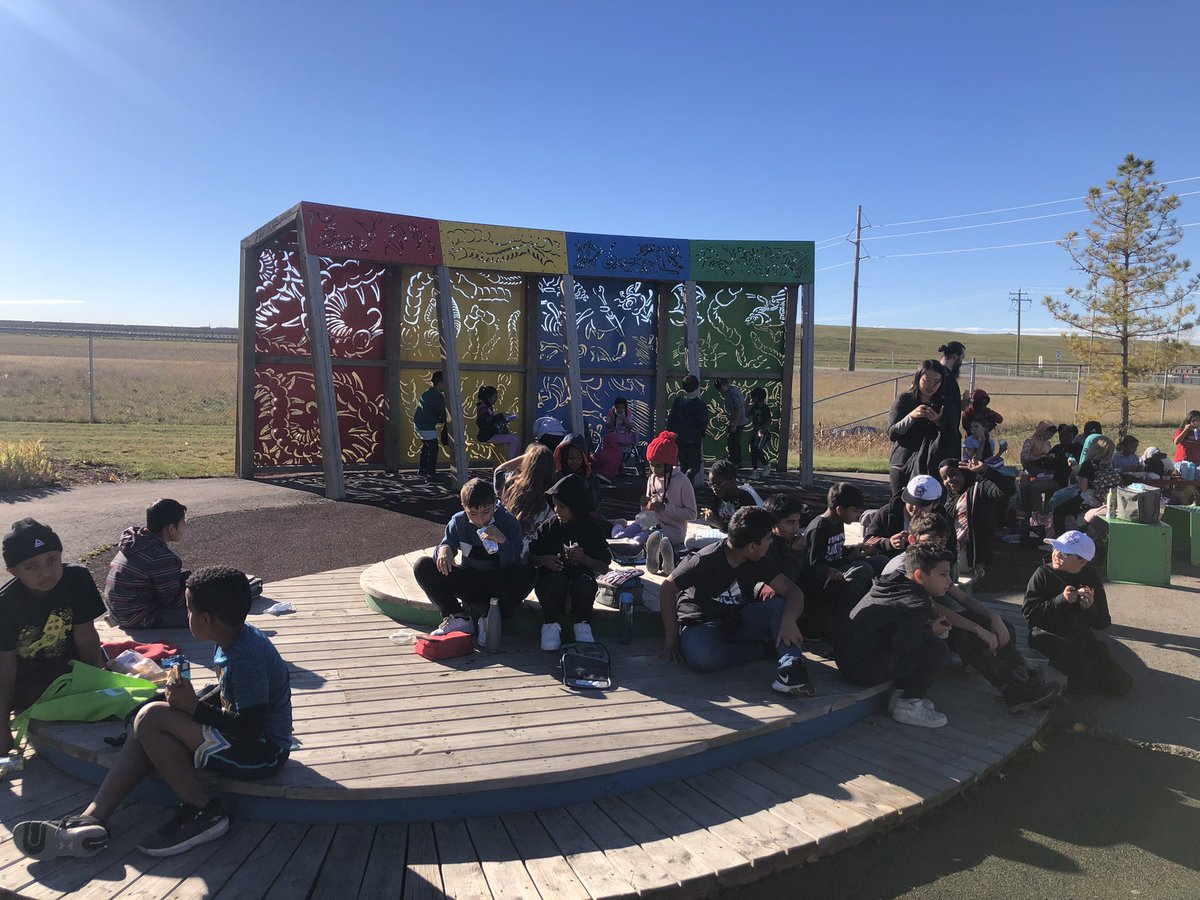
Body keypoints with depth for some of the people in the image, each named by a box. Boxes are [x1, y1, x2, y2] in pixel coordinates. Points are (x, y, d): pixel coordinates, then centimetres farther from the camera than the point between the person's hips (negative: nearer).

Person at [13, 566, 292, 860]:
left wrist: (194, 707, -18)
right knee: (145, 734, 7)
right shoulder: (235, 639, 5)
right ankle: (90, 820, -1)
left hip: (262, 752, -11)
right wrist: (190, 702, 5)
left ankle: (203, 813, -8)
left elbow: (251, 727, -27)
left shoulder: (246, 658, -26)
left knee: (151, 718, -19)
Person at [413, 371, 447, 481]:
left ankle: (422, 470, 35)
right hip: (426, 426, -10)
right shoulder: (438, 396, -18)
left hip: (418, 424, 11)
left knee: (426, 446, 23)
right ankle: (430, 474, -9)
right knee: (433, 448, -7)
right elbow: (442, 413, -16)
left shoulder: (428, 392, 14)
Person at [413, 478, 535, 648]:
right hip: (469, 585, 3)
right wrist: (444, 549, -30)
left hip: (498, 586, -2)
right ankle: (459, 617, -14)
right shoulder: (458, 522, -4)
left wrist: (503, 541, -35)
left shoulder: (508, 522, -12)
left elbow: (512, 567, -17)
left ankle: (490, 618, -15)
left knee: (527, 573, -35)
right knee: (423, 566, -15)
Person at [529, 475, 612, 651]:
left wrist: (583, 558, -17)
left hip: (581, 575, 0)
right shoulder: (550, 526, 0)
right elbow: (530, 556, 6)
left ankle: (582, 624, -8)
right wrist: (544, 560, -16)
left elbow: (604, 567, 1)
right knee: (556, 581, -36)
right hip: (552, 577, 0)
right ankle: (551, 623, -10)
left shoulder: (592, 527, -1)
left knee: (585, 582, -35)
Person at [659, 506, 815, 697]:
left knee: (780, 606, -20)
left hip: (737, 621, 5)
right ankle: (757, 650, -18)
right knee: (702, 656, -40)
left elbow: (793, 591, -9)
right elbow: (667, 588, -12)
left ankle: (790, 668, -35)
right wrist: (671, 638, -13)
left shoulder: (758, 563, -1)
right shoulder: (706, 560, -19)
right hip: (700, 624, -5)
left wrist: (788, 620, -32)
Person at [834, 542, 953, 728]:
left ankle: (900, 695, 19)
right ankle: (908, 707, 2)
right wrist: (931, 630, -7)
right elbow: (902, 643, -25)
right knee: (938, 649, -9)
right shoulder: (919, 605, -16)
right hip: (863, 668, -9)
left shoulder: (893, 581, 9)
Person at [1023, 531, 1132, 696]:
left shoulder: (1092, 579, 5)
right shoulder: (1043, 574, -5)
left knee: (1121, 685, -4)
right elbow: (1029, 612, -14)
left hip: (1082, 636, 4)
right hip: (1047, 635, -4)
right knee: (1083, 670, -30)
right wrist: (1061, 600, -23)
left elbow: (1103, 624, 6)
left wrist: (1089, 607, -16)